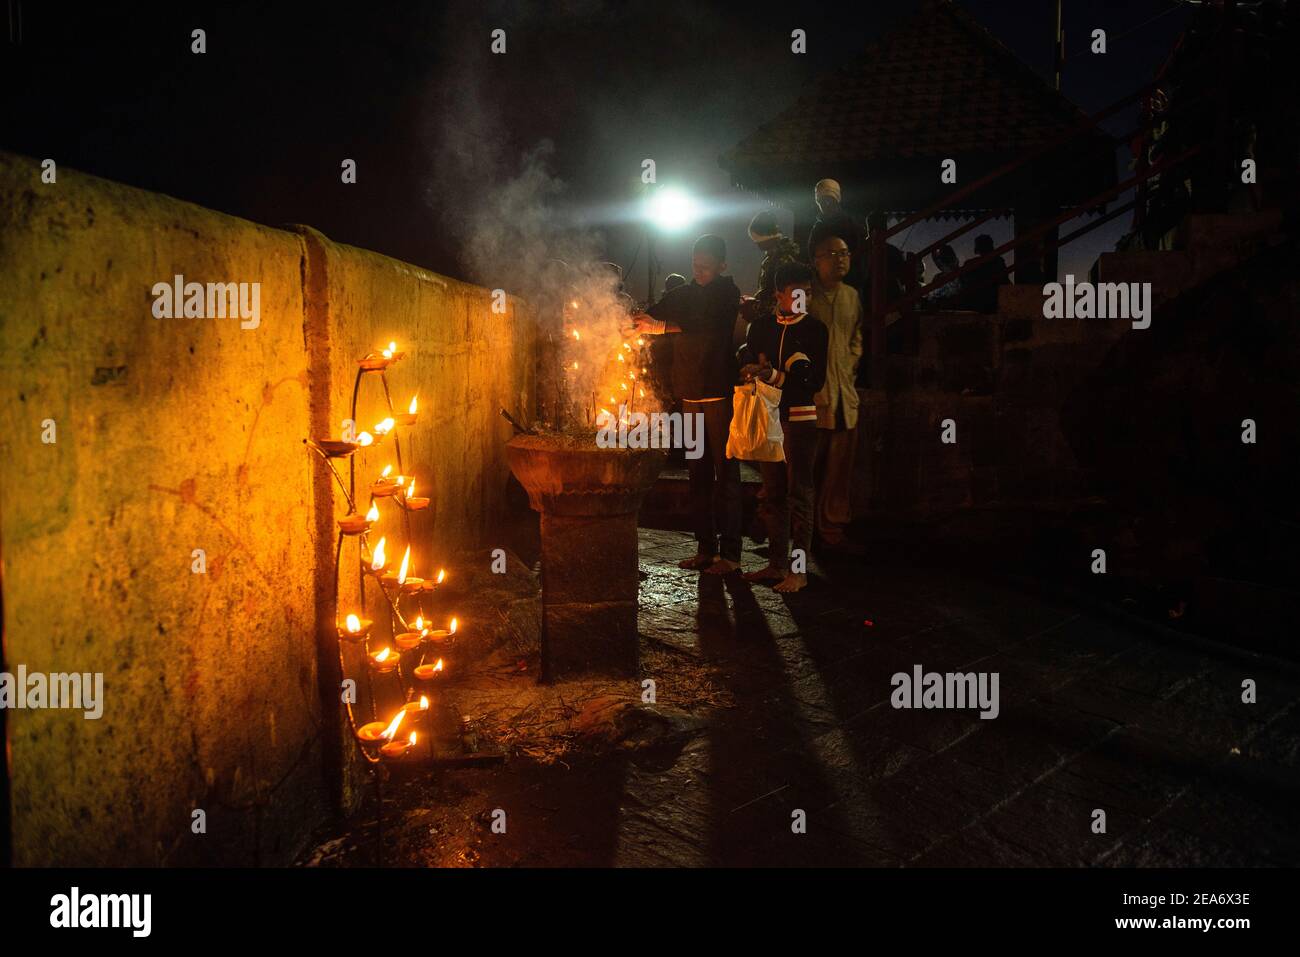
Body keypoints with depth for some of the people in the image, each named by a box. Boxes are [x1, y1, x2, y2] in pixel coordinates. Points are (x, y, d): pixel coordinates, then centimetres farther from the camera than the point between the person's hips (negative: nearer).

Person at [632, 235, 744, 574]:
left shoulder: (727, 292, -1)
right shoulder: (683, 294, 16)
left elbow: (709, 325, -19)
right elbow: (652, 315, 6)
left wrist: (660, 326, -27)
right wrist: (633, 318, -16)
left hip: (719, 391, -6)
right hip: (690, 394, 6)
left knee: (725, 470, -4)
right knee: (698, 470, 7)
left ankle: (730, 552, 0)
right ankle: (706, 548, 14)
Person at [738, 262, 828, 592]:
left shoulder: (815, 329, 0)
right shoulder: (760, 326, 10)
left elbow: (816, 382, -7)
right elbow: (746, 366, 13)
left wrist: (774, 375, -16)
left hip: (800, 417, -4)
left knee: (799, 493, -3)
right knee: (773, 493, 8)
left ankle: (799, 569, 1)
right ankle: (777, 563, 16)